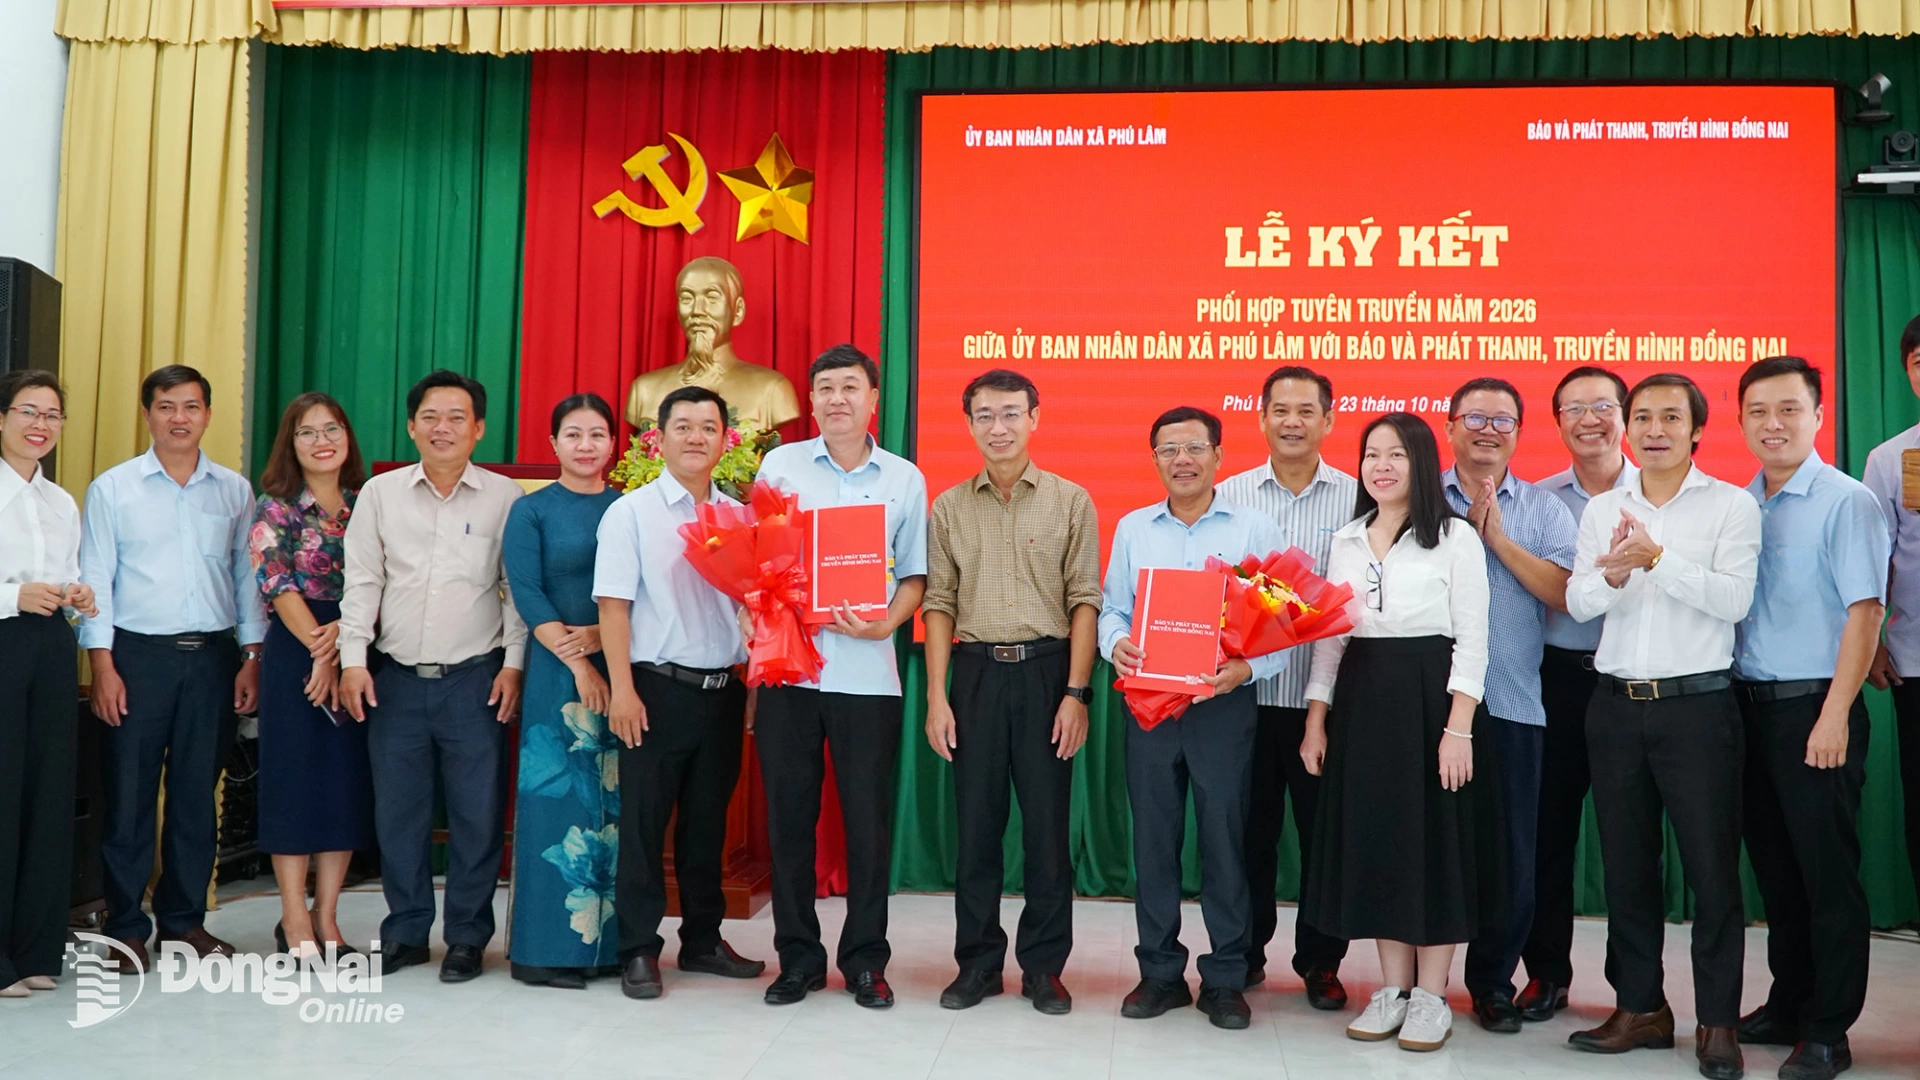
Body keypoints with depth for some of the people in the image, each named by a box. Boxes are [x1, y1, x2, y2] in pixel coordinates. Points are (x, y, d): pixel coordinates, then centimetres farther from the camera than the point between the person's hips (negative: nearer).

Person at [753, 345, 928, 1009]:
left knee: (868, 821, 4)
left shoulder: (905, 480, 7)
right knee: (789, 817, 6)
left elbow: (914, 575, 7)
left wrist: (884, 624, -11)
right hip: (788, 668, 0)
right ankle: (798, 959, 19)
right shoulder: (780, 466, 6)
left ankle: (865, 961, 18)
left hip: (867, 674, 0)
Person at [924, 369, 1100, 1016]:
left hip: (1046, 671, -2)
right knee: (976, 823, 7)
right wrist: (936, 696, -1)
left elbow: (1084, 600, -1)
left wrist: (1076, 692, -9)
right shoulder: (950, 507, 8)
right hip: (977, 673, 2)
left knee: (1047, 824, 4)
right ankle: (978, 962, 19)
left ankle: (1044, 966, 16)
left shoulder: (1071, 501, 2)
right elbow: (939, 603, 6)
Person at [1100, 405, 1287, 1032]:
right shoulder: (1132, 529, 10)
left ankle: (1225, 979, 14)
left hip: (1224, 704, -2)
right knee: (1152, 837, 7)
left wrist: (1246, 667, -19)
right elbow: (1111, 607, 11)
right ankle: (1160, 972, 19)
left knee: (1225, 836, 2)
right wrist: (1116, 643, -10)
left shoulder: (1254, 529, 1)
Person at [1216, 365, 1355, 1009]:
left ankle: (1320, 961, 22)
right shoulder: (1229, 496, 6)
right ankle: (1244, 954, 24)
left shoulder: (1356, 499, 3)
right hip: (1246, 690, 1)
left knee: (1325, 828, 7)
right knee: (1249, 826, 9)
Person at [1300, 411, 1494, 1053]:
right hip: (1361, 701, 5)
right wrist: (1315, 722, 6)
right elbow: (1329, 638, 12)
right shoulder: (1345, 541, 11)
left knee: (1434, 837, 1)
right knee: (1371, 836, 7)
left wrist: (1458, 728, -15)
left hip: (1430, 698, -5)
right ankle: (1393, 988, 20)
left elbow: (1471, 639, -7)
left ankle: (1431, 996, 14)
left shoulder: (1454, 538, -3)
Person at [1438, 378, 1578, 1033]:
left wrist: (1499, 539, -9)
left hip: (1512, 706, 1)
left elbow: (1566, 593, -7)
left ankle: (1493, 982, 22)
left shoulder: (1543, 510, 8)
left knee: (1509, 851, 6)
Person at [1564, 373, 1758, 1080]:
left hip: (1697, 704, -4)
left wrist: (1658, 557, -25)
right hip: (1617, 704, 4)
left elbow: (1734, 599, -14)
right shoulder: (1602, 509, 9)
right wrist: (1612, 575, -21)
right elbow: (1577, 603, 0)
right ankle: (1640, 1007, 22)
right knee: (1625, 863, 10)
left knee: (1712, 866, 1)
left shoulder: (1732, 505, -2)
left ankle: (1717, 1021, 13)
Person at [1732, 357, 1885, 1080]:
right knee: (1773, 866, 15)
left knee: (1827, 873, 1)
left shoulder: (1846, 501, -7)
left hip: (1813, 708, -6)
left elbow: (1865, 610, -12)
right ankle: (1787, 1004, 28)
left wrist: (1834, 715, -17)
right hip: (1749, 706, 6)